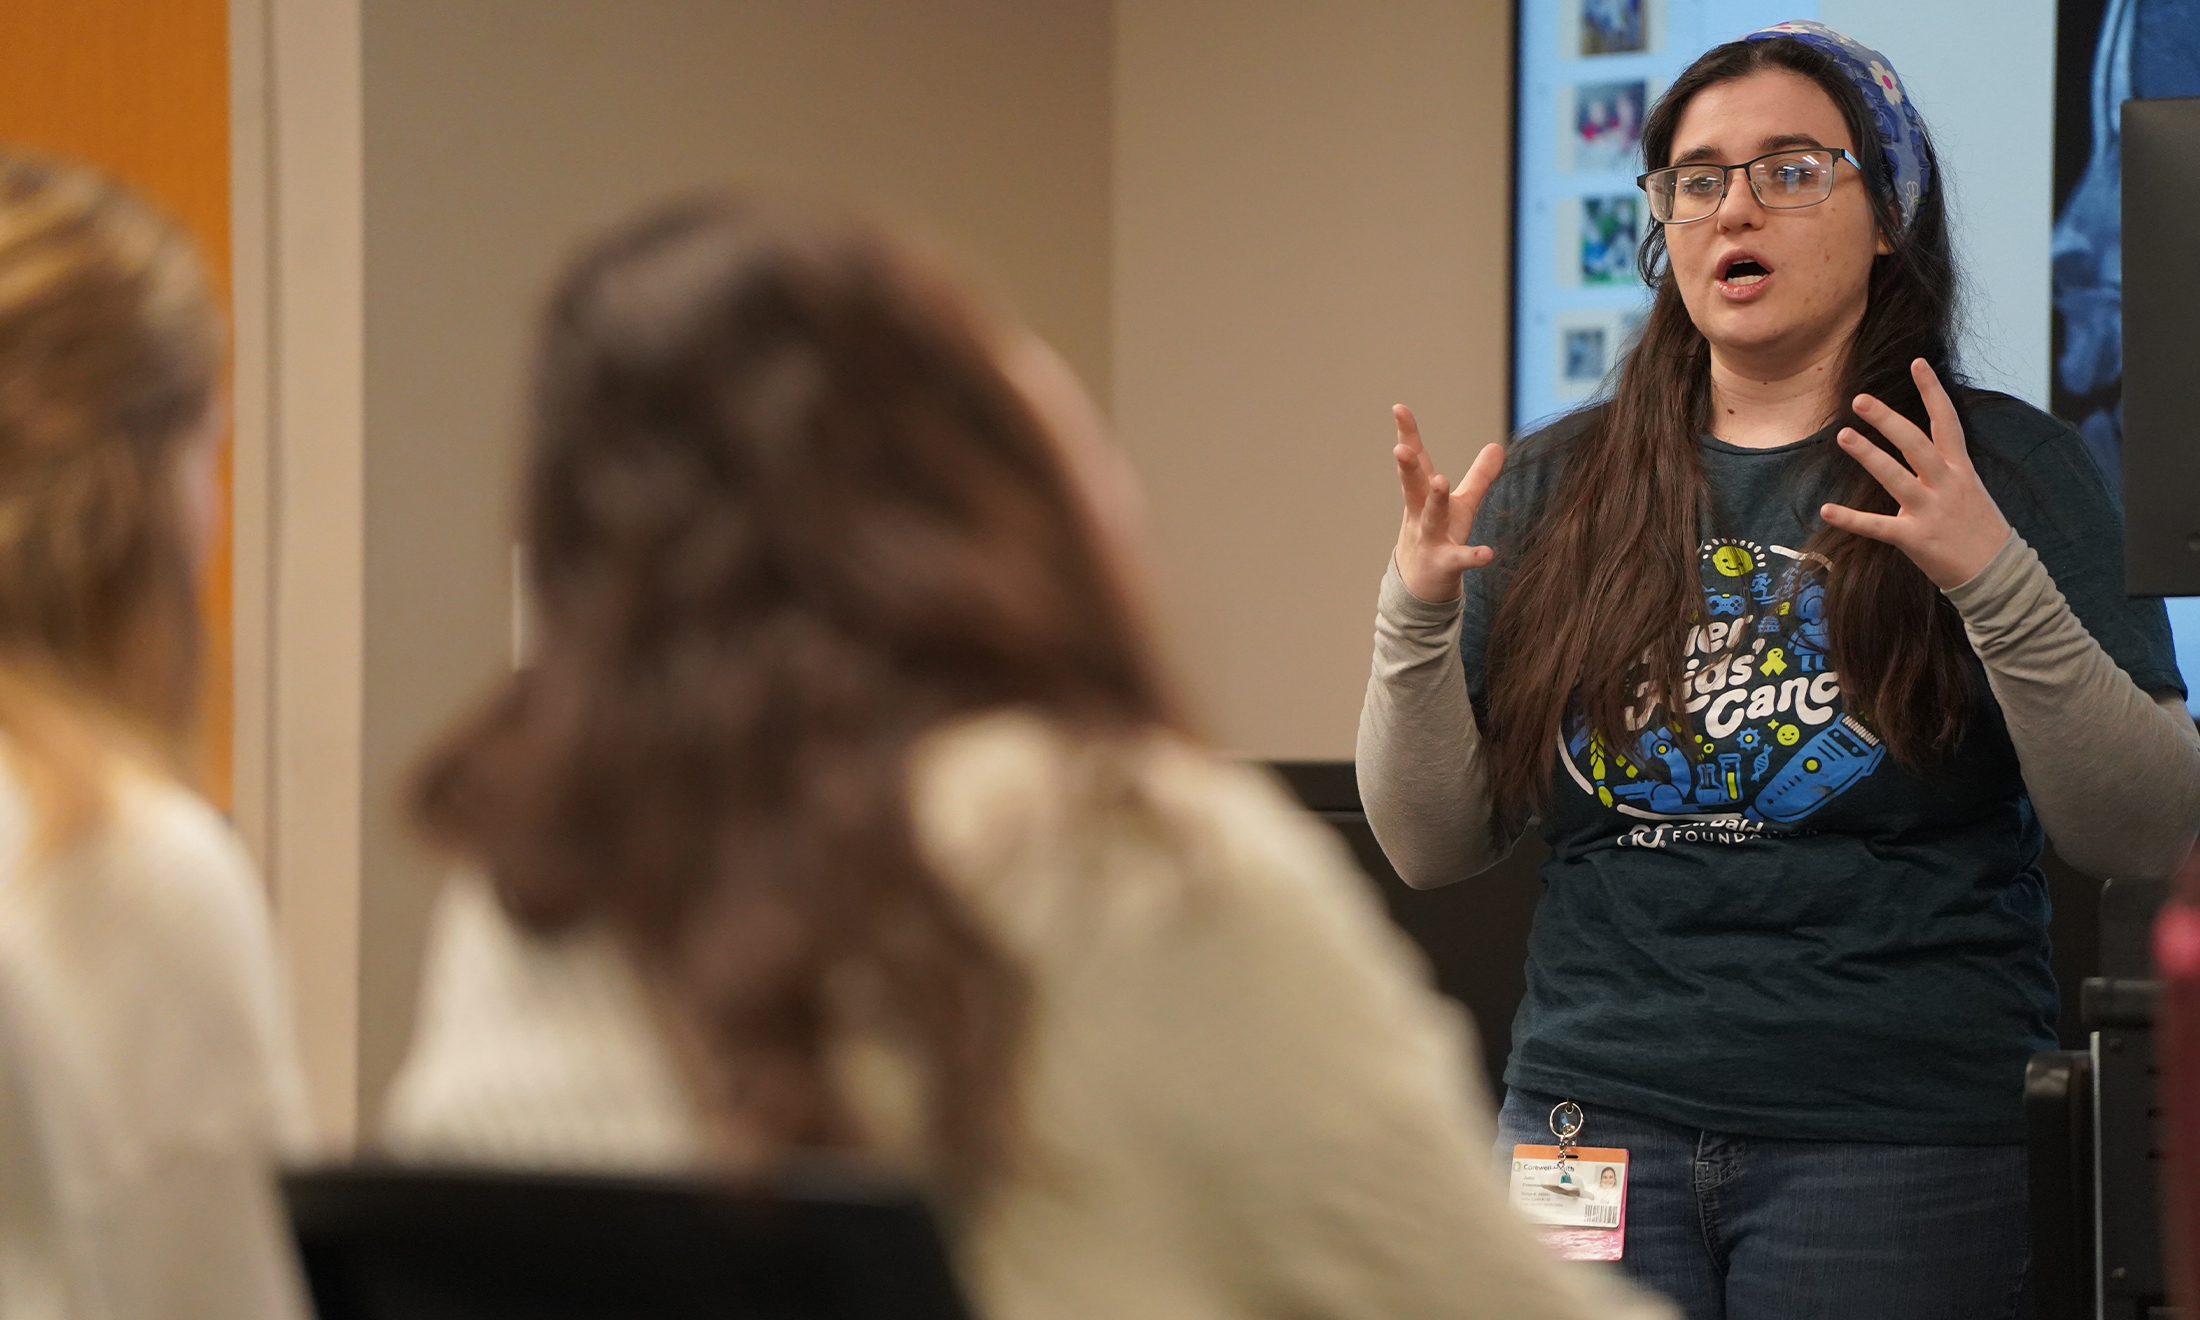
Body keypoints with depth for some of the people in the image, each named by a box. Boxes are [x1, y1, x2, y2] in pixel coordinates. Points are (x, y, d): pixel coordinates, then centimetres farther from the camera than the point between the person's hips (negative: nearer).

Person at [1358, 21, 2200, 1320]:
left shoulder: (2002, 470, 2)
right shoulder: (1554, 491, 9)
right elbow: (1435, 848, 8)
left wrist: (1996, 580, -21)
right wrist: (1419, 617, -8)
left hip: (1892, 1147, -2)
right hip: (1596, 1114, 2)